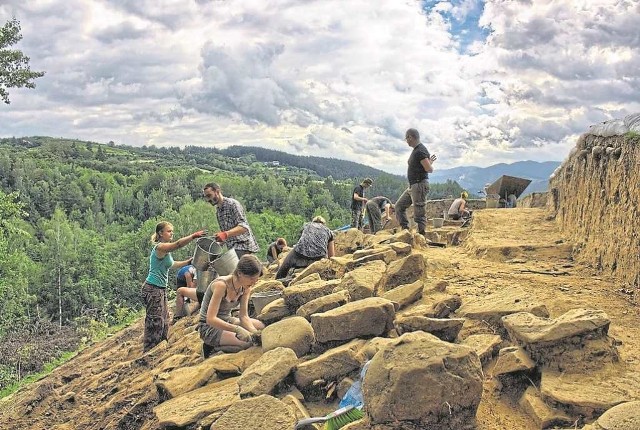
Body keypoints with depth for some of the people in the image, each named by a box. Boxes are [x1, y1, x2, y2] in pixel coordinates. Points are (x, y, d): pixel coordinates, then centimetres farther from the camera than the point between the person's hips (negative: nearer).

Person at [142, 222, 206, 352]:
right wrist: (193, 236, -42)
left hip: (160, 289, 10)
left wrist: (188, 262, 23)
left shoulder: (165, 250, 14)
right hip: (152, 289, -10)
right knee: (155, 322, -7)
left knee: (164, 321, 14)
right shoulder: (160, 247, -16)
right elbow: (178, 244, -34)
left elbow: (171, 264, 27)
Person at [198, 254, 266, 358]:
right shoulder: (221, 285, -28)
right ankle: (212, 348, -6)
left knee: (262, 327, -6)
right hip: (209, 327, -8)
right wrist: (237, 329, -40)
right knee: (246, 343, -28)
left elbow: (244, 316, -3)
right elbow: (210, 319, -32)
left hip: (227, 321, 9)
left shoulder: (246, 288, -4)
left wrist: (254, 332, -22)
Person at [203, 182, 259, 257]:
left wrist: (225, 234, -35)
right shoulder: (217, 211, 17)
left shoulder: (232, 203, -10)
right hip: (233, 248, 9)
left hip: (243, 246, -8)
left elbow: (244, 227, -22)